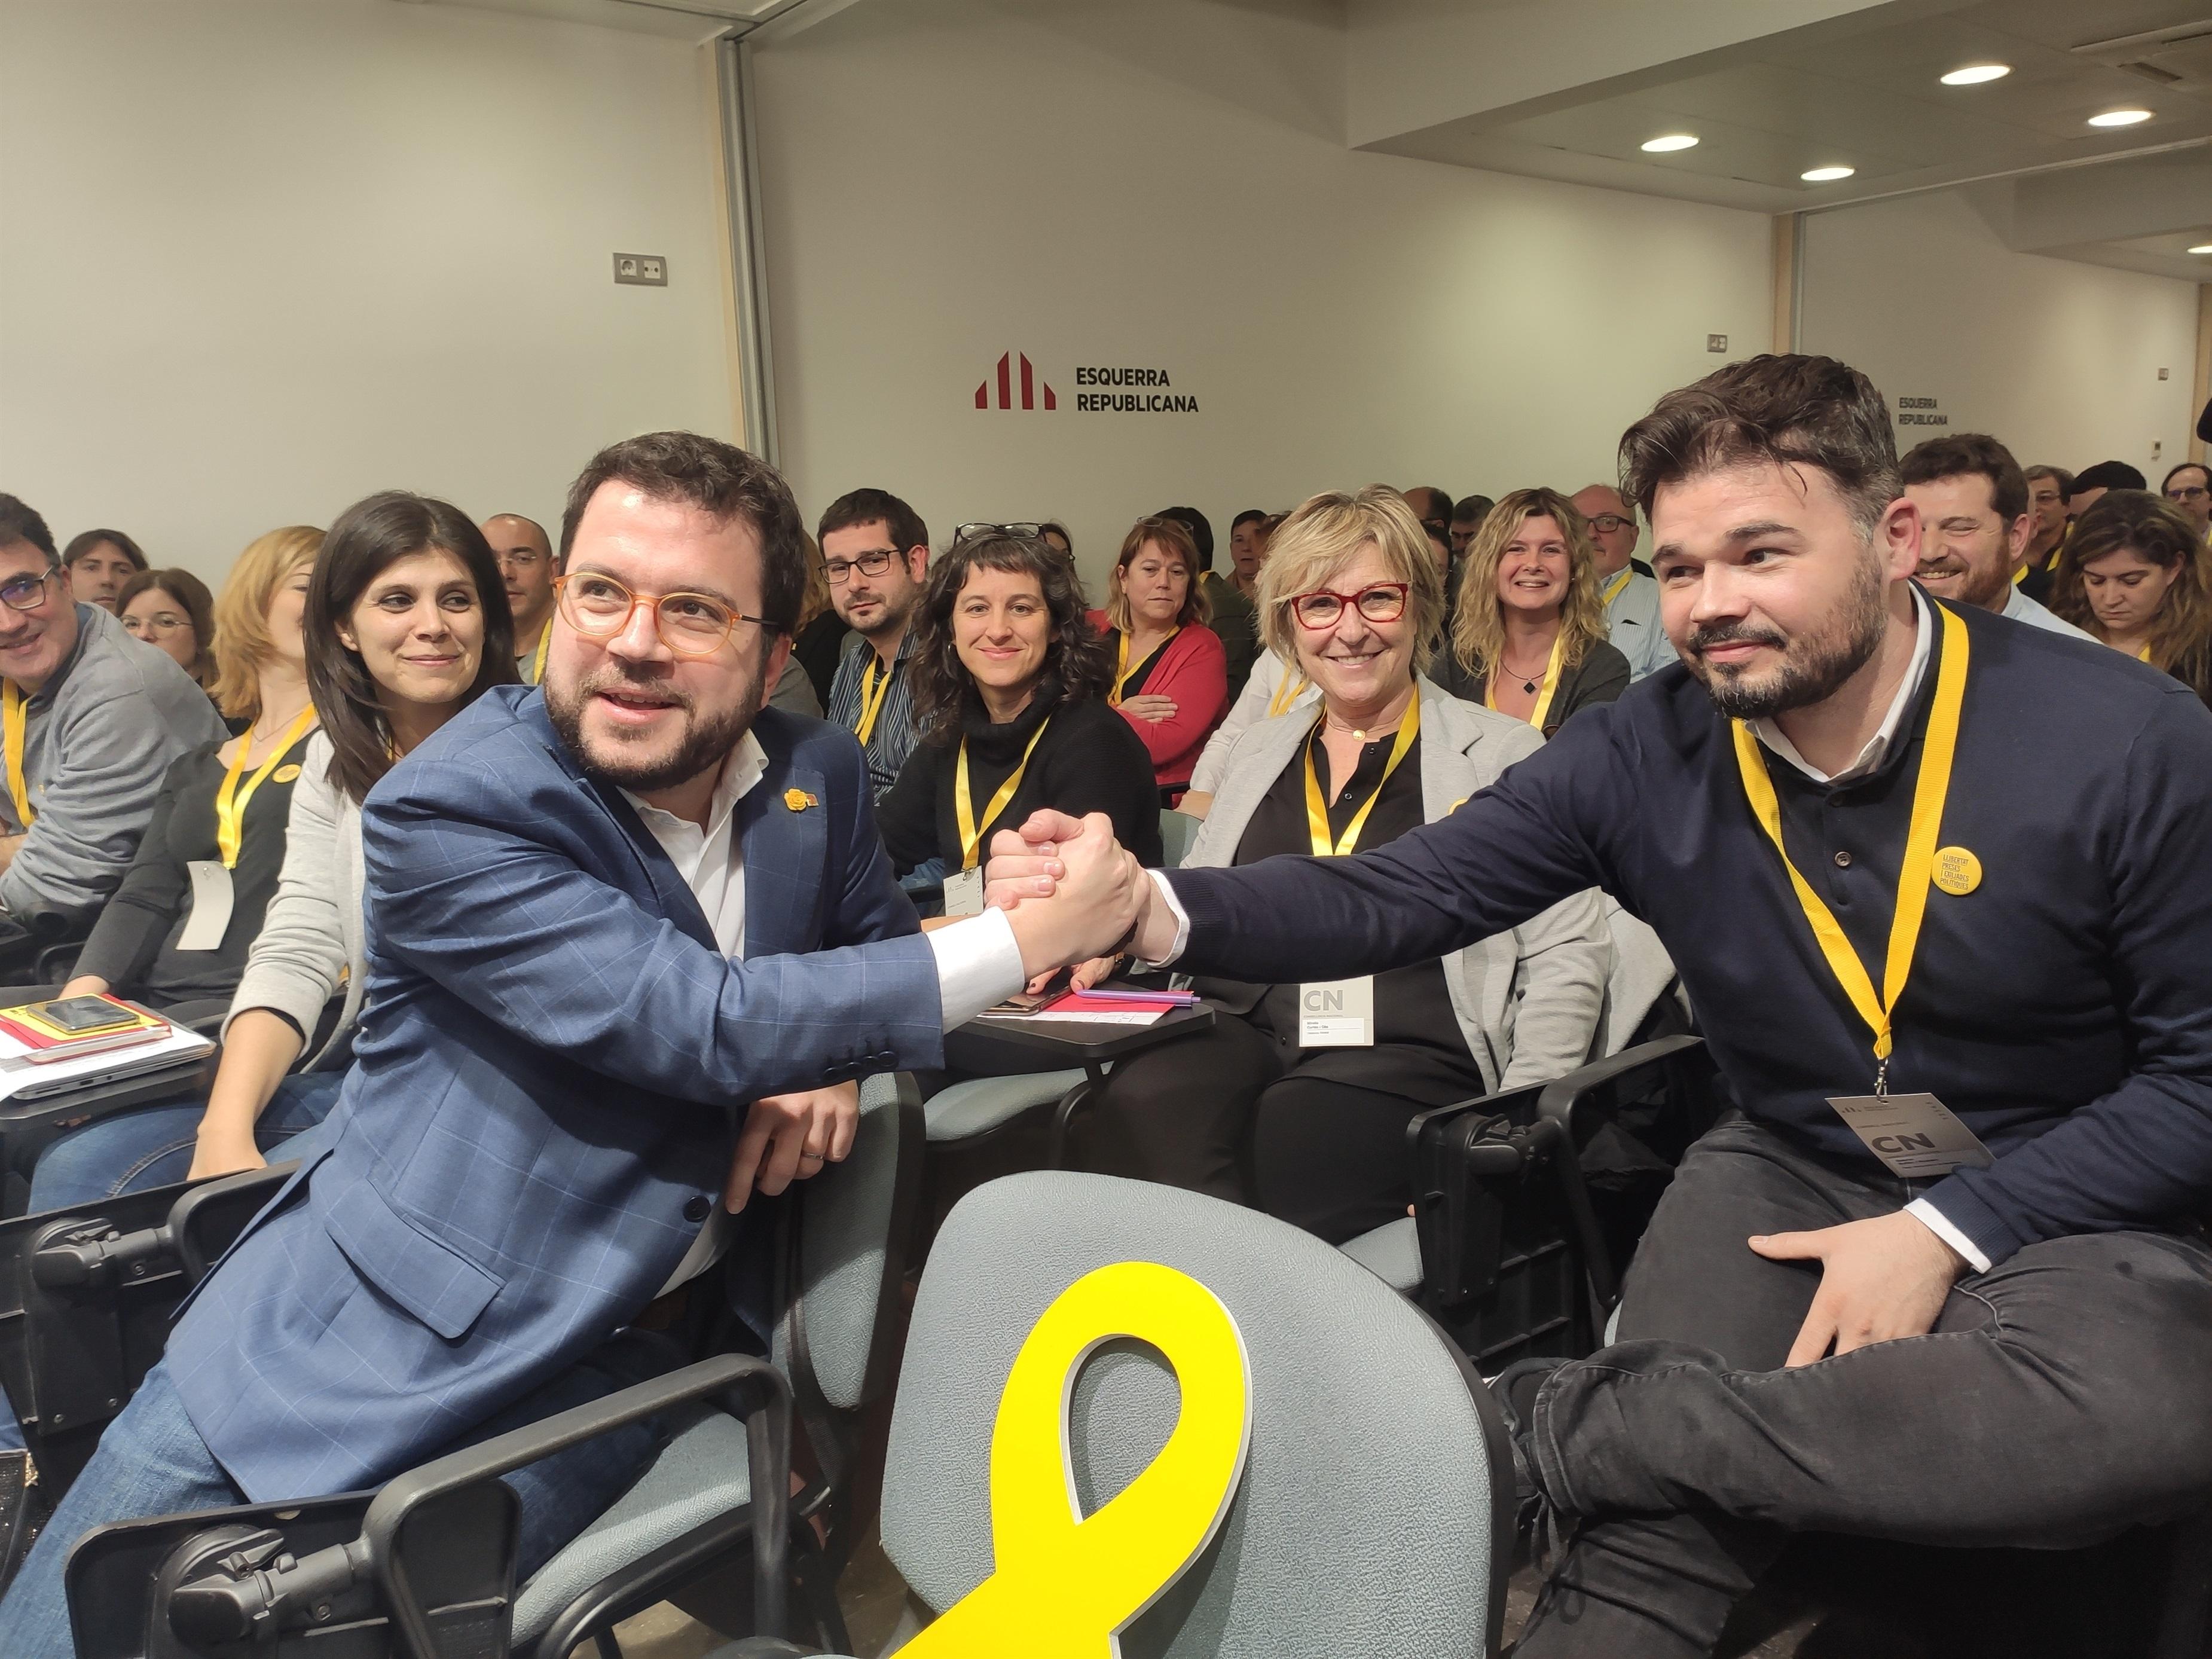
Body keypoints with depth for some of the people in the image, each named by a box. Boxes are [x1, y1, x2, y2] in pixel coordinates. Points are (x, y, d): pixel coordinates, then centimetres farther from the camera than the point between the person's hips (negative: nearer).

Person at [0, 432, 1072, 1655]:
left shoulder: (819, 777, -2)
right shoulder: (450, 807, -18)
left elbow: (874, 952, 15)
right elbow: (710, 1025, -26)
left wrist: (830, 1059, -9)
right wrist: (1021, 937, -24)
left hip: (613, 1360, 3)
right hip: (344, 1352, -2)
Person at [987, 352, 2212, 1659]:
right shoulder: (1646, 755, -9)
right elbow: (1406, 892, -15)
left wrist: (1947, 1229, -18)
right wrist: (1153, 907, -33)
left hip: (2062, 1201, 0)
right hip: (1789, 1171, 1)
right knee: (1659, 1525, -28)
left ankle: (1533, 1424, -22)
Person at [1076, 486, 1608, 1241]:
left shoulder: (1503, 754, 7)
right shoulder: (1260, 751, 20)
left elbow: (1568, 957, 3)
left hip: (1403, 1060, -3)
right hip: (1232, 1032, 4)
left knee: (1278, 1145, -35)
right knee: (1132, 1119, -31)